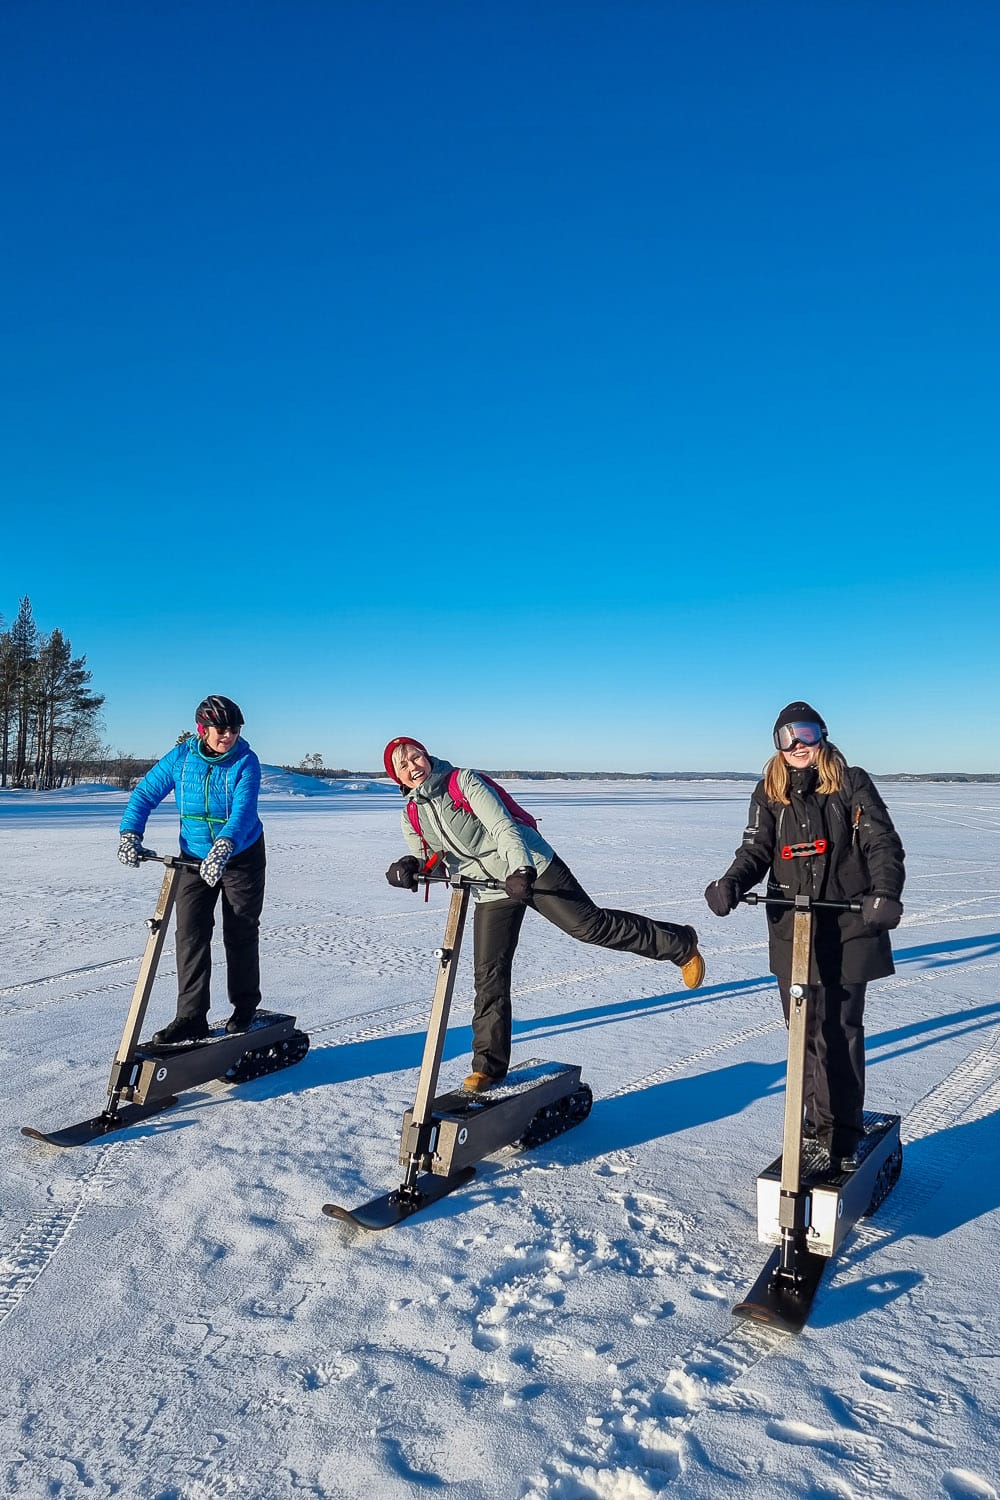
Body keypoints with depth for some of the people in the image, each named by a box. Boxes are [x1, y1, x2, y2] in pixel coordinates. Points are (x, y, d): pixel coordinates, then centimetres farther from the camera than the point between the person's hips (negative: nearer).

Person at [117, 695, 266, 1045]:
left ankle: (245, 1006, 24)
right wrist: (130, 834, -19)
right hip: (195, 858, 3)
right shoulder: (180, 757, -10)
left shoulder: (245, 761, -20)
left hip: (242, 856, -3)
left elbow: (244, 810, -33)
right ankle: (191, 1017, -1)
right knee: (190, 934, -5)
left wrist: (223, 847, -50)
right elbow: (145, 794, -4)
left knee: (240, 933, 6)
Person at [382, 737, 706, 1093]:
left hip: (533, 869, -5)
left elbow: (502, 827, -20)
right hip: (492, 894, 5)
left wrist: (521, 870, -35)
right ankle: (489, 1064, 13)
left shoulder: (463, 781, -12)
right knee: (489, 977, 1)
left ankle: (679, 944, 10)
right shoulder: (411, 816, 5)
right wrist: (408, 867, -18)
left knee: (590, 925, -8)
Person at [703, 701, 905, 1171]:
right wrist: (730, 884, -22)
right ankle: (818, 1118, 22)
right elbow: (756, 852, -1)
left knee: (841, 1029, 0)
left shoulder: (852, 783, 0)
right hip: (791, 929, 2)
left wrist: (884, 894, -25)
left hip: (848, 927, -2)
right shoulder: (769, 793, 6)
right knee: (804, 1029, 8)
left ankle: (842, 1132, 10)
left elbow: (882, 843, -7)